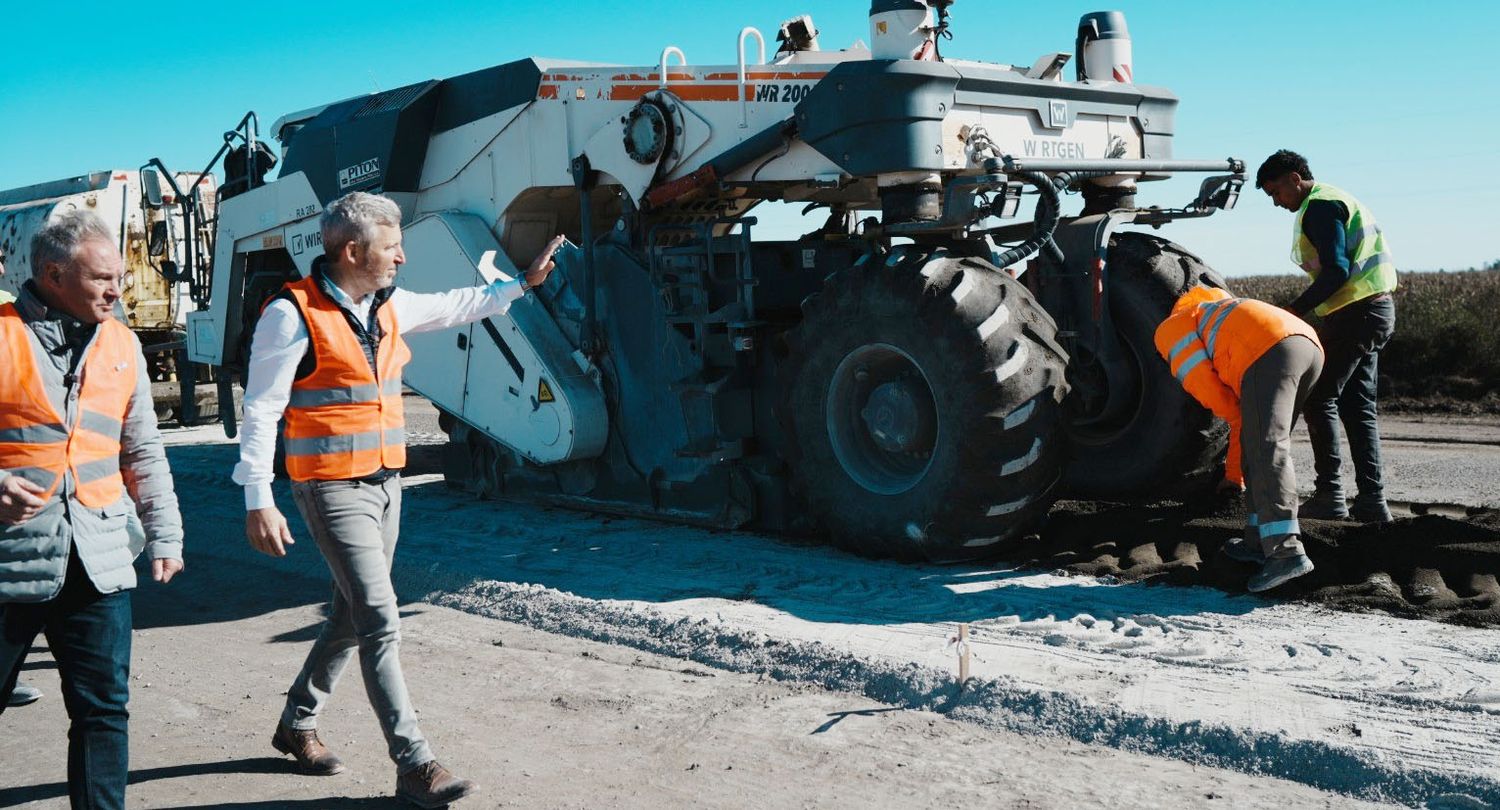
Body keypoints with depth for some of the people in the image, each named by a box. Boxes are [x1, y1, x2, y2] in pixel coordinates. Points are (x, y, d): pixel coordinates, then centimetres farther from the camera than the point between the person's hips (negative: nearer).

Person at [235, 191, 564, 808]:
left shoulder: (388, 306, 6)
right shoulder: (293, 314, -15)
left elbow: (456, 307, 25)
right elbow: (261, 411, -13)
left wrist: (522, 283, 27)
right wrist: (258, 502, -17)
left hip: (385, 483, 8)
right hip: (332, 490, -8)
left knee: (353, 615, 16)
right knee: (380, 621, -10)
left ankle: (298, 723, 35)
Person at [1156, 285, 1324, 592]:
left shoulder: (1171, 328, 22)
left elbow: (1201, 382, 5)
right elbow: (1245, 414, 42)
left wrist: (1233, 416, 22)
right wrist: (1234, 475, 46)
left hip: (1269, 352, -9)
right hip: (1310, 347, 9)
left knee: (1269, 451, -14)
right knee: (1260, 446, 20)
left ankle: (1286, 553, -24)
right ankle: (1259, 540, 24)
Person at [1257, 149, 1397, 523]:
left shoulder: (1319, 206, -10)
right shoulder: (1335, 200, 22)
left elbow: (1336, 271, -20)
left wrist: (1295, 310, -19)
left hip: (1356, 311, -10)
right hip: (1376, 309, 10)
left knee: (1319, 399, -5)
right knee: (1358, 406, 10)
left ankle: (1330, 495, -5)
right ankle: (1372, 500, 10)